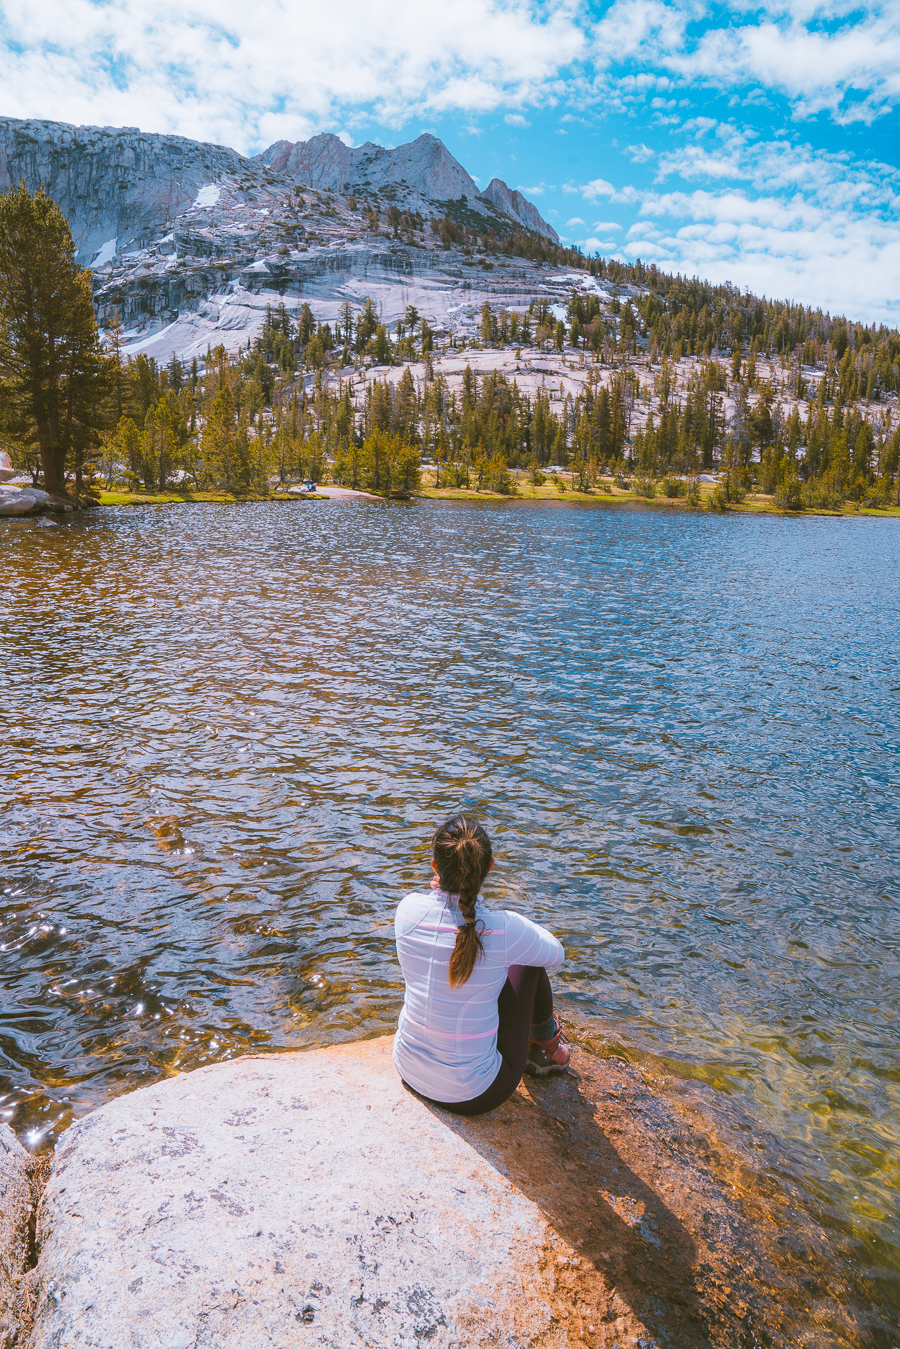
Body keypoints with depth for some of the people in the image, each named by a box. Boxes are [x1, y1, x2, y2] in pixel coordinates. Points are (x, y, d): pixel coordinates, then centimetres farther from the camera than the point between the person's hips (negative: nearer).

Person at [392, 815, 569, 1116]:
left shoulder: (408, 909, -13)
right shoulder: (505, 929, -23)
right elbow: (556, 954, 2)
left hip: (409, 1072, 4)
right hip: (474, 1096, -4)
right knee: (528, 961, 12)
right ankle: (546, 1043, 40)